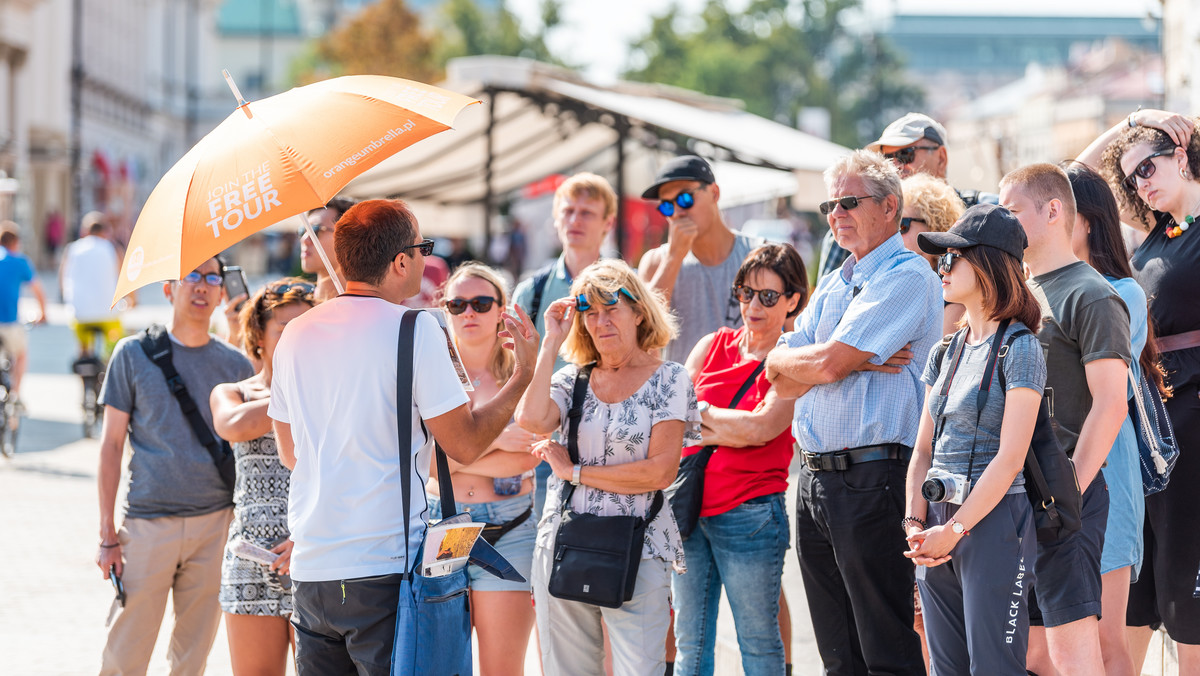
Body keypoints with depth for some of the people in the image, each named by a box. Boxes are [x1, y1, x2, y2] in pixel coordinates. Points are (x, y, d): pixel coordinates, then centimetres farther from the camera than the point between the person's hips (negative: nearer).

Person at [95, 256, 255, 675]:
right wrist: (107, 534, -3)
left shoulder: (236, 365, 8)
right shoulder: (134, 355, 2)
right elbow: (111, 445, 3)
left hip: (216, 525, 2)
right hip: (147, 523, -2)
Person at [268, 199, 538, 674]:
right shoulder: (414, 329, -9)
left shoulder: (295, 335, 10)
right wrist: (523, 375, 7)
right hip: (386, 571, -6)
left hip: (310, 567, 6)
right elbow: (465, 445, -6)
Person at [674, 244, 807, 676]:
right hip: (689, 507, 5)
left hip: (750, 514, -5)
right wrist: (730, 429, -10)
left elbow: (762, 427, -15)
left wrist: (701, 412, -4)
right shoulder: (713, 346, 12)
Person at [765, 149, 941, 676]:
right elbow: (781, 379, 10)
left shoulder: (906, 276, -9)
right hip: (814, 476, 9)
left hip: (871, 478, -9)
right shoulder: (834, 284, 19)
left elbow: (827, 365, -17)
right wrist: (850, 359, -7)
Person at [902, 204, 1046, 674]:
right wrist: (916, 524, -1)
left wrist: (954, 530, -15)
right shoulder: (945, 353, 15)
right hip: (938, 529, 7)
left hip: (993, 521, -7)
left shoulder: (1019, 349, -7)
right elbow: (923, 449, 14)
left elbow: (1010, 458, -14)